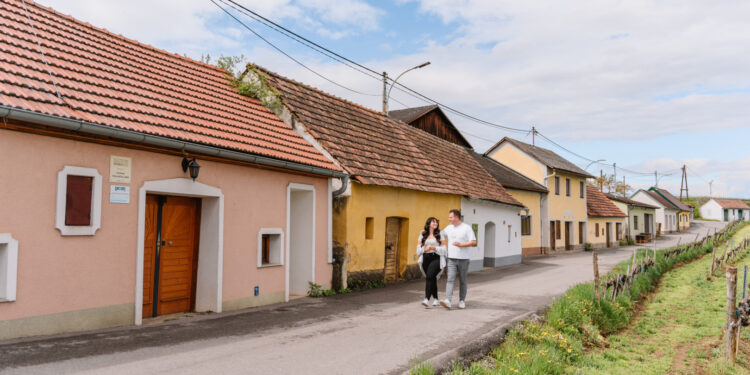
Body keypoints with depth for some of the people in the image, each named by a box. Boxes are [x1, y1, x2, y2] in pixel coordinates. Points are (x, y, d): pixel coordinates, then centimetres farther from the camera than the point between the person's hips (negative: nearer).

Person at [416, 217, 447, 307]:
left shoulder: (439, 234, 6)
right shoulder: (422, 234, 13)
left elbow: (443, 248, 3)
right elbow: (418, 247, 11)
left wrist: (435, 248, -13)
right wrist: (425, 249, -8)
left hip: (436, 258, -3)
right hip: (425, 258, 3)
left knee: (429, 277, -19)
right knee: (432, 279, 9)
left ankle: (427, 299, -24)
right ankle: (436, 300, 21)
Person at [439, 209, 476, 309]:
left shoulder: (467, 228, -4)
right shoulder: (448, 228, 10)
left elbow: (473, 242, -9)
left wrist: (461, 244, -18)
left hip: (463, 259, -3)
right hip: (451, 259, 3)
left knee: (462, 281, 8)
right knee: (450, 279, -10)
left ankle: (462, 300, 22)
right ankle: (447, 301, -20)